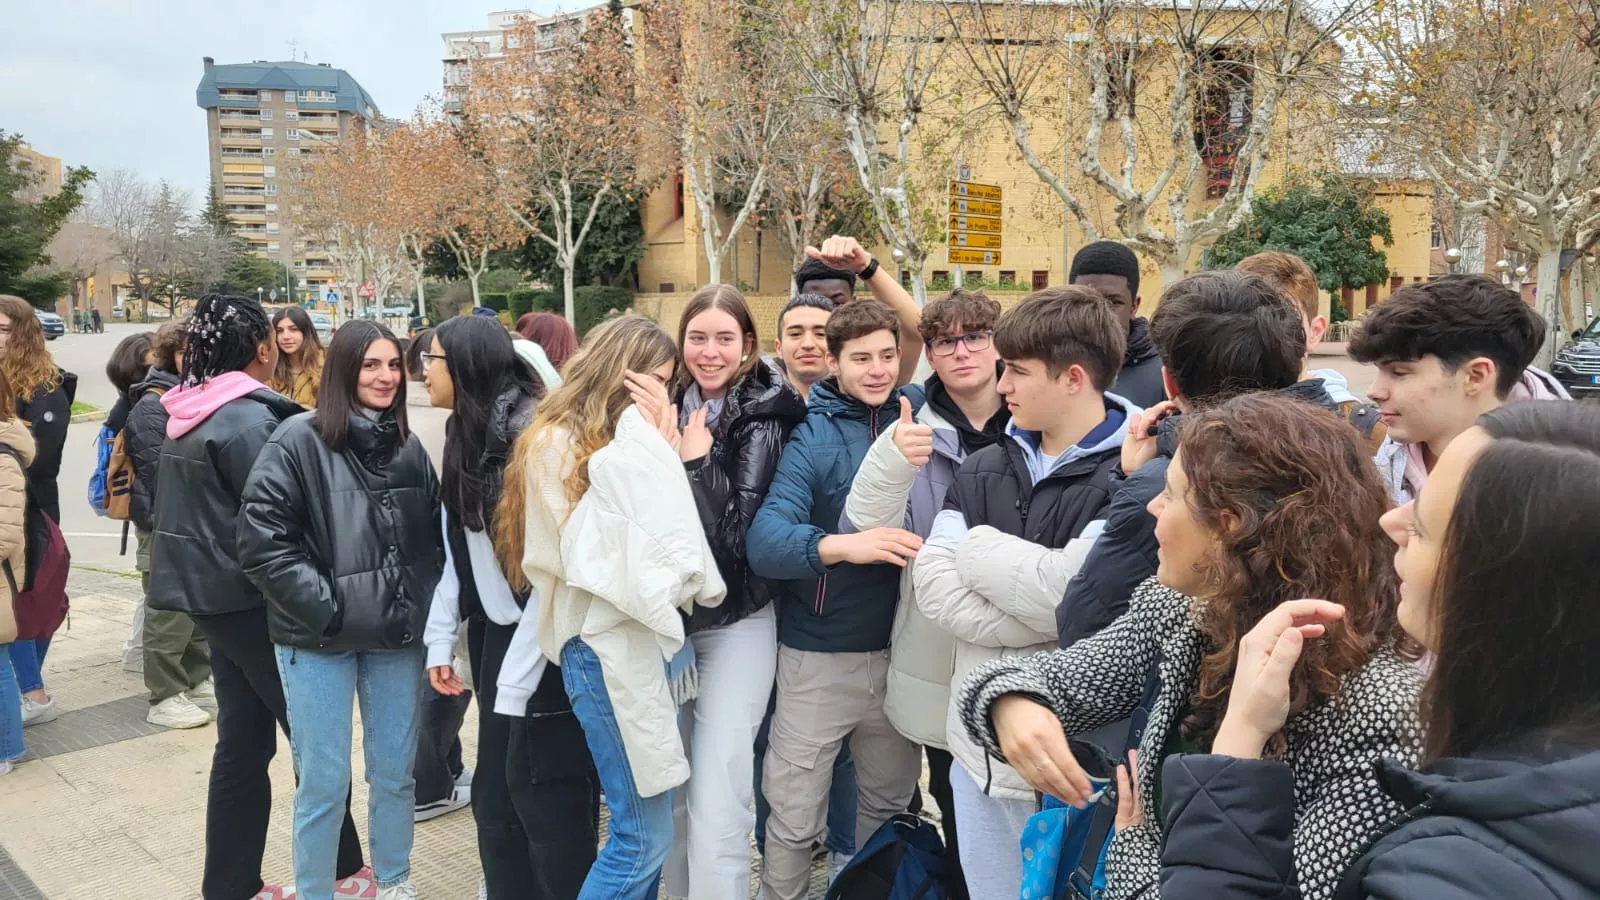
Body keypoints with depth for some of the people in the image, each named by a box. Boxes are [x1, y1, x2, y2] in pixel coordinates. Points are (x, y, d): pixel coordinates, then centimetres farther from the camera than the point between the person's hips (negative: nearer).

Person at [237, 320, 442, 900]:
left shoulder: (409, 447, 6)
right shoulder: (299, 441, -9)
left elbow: (433, 538, 14)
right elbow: (261, 540, -13)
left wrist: (419, 603, 2)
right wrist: (325, 606, -15)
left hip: (396, 635, 4)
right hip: (318, 638, -4)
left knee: (395, 774, 15)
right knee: (324, 783, 5)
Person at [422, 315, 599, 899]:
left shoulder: (534, 429, -15)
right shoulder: (465, 436, 13)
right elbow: (458, 552, 16)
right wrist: (442, 638, 14)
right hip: (496, 635, 8)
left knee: (548, 798, 0)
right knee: (497, 794, 15)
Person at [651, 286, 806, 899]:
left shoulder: (765, 416, -11)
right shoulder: (669, 405, 3)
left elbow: (737, 529, -21)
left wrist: (695, 455, -30)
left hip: (734, 623, -5)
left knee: (717, 810, -7)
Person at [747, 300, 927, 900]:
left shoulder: (920, 414, 2)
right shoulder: (813, 434, -9)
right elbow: (764, 542, -21)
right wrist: (840, 545, -38)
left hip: (900, 649, 4)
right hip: (819, 656, -3)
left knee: (888, 803, 20)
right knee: (794, 819, 5)